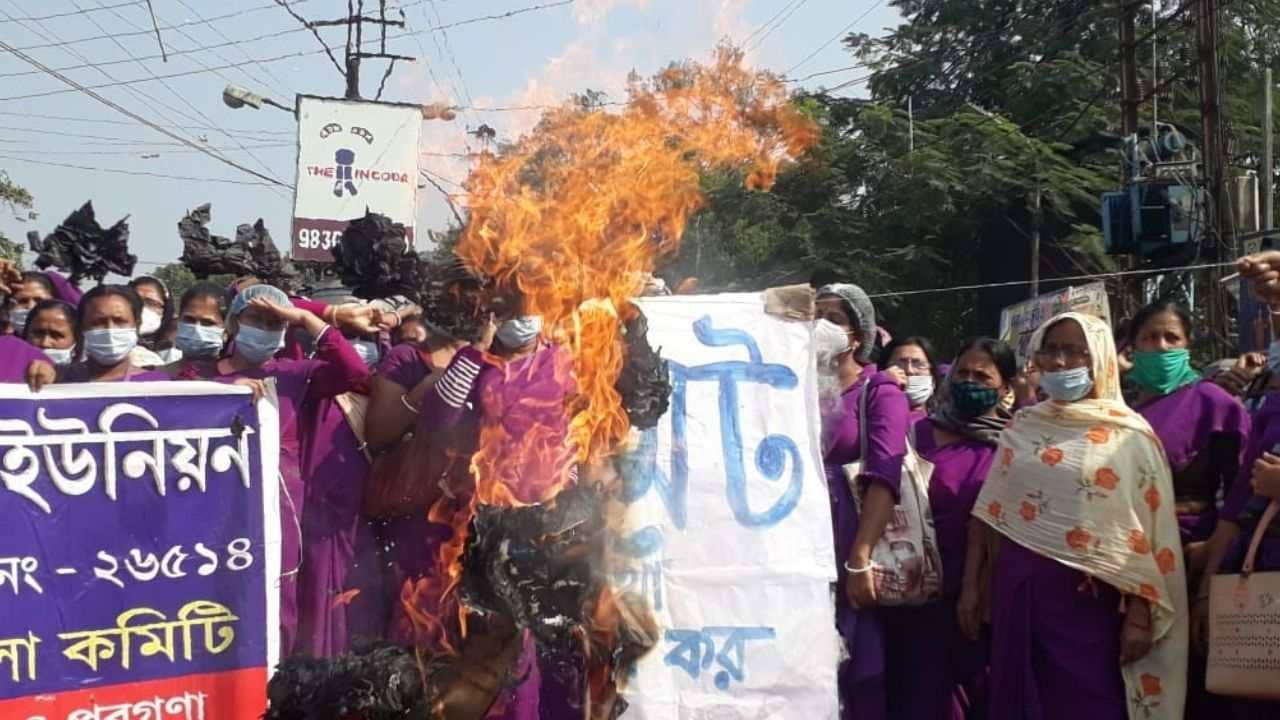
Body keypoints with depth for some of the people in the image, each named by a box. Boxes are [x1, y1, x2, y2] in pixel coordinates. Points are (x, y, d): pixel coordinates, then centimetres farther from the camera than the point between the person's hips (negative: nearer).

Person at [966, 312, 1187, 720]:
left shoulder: (1129, 434, -2)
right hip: (1018, 593, 4)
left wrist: (1139, 616, -10)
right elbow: (990, 515, 11)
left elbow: (1149, 531, -5)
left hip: (1090, 598, -3)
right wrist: (971, 586, 6)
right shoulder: (1021, 428, 9)